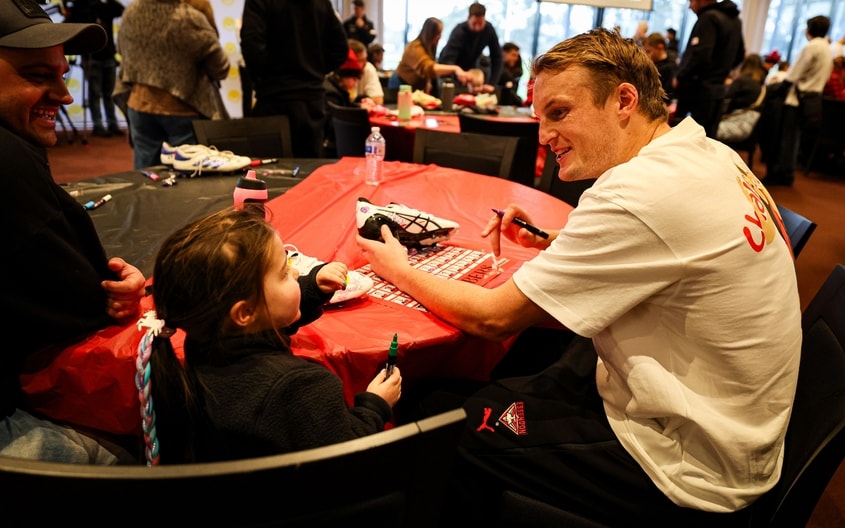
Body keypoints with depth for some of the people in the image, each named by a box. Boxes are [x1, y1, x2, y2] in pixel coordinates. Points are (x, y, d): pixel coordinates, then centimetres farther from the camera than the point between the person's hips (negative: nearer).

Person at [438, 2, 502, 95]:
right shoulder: (459, 32, -33)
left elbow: (497, 57, -17)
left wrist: (492, 84, -29)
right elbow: (447, 60, -43)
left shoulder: (489, 29, -20)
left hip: (470, 67, 4)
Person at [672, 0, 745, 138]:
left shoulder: (709, 17, -14)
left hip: (698, 90, -9)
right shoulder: (735, 20, 15)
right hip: (717, 89, 9)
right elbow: (739, 55, 25)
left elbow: (699, 56, -23)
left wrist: (679, 77, -11)